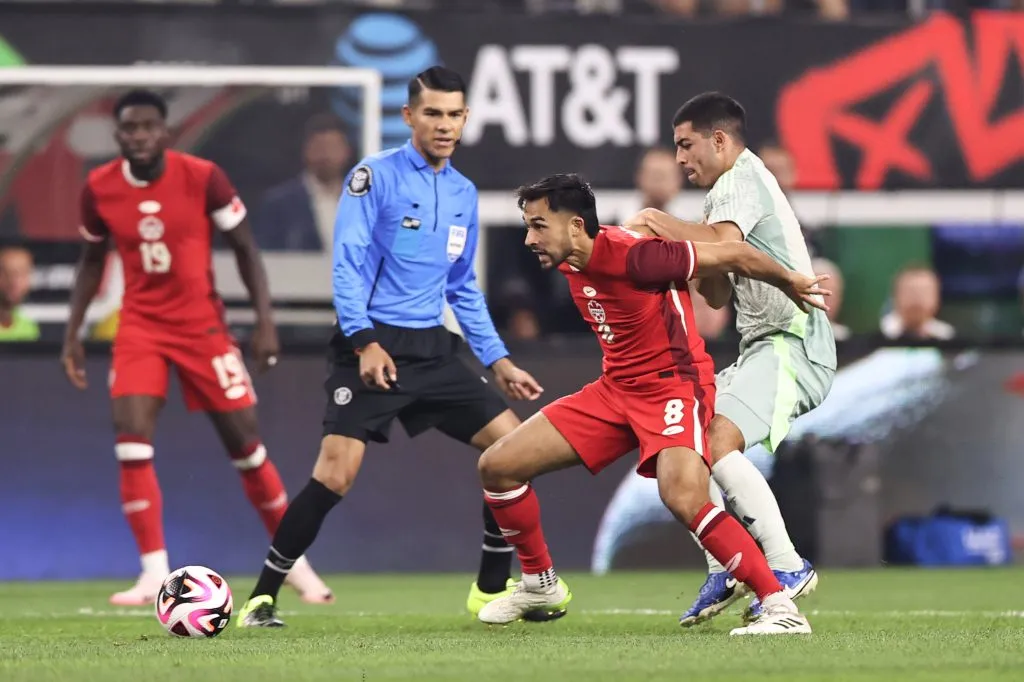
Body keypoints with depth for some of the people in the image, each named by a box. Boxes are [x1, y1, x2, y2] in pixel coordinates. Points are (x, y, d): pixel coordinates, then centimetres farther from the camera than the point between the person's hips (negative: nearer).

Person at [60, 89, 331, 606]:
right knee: (131, 438, -17)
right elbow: (91, 261, 11)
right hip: (140, 327, 1)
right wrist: (73, 334, 8)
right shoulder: (99, 189, -6)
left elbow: (245, 248, -3)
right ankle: (154, 573, -11)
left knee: (244, 443, 2)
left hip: (202, 325, -1)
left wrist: (265, 320, -10)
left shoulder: (202, 177, -13)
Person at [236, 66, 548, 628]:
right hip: (373, 345, -6)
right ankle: (261, 598, -5)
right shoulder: (374, 176, -5)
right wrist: (365, 342, -23)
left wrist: (497, 360, 15)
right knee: (336, 475, -17)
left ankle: (492, 588, 10)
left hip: (432, 348, 6)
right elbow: (347, 264, -11)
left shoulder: (463, 193, 14)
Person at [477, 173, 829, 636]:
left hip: (673, 385, -9)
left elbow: (736, 255, -16)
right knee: (497, 466, 4)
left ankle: (781, 608, -29)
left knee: (682, 497, -34)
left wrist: (791, 284, -1)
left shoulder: (633, 255, -26)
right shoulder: (569, 262, -1)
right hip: (616, 388, 9)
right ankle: (540, 584, 23)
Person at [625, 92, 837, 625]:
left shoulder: (741, 179, -7)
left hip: (791, 345, -11)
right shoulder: (741, 183, 25)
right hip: (764, 347, 11)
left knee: (716, 443, -26)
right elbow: (718, 295, 23)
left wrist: (664, 224, -16)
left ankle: (788, 567, -24)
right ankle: (723, 571, 10)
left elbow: (723, 242, -29)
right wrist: (680, 243, 8)